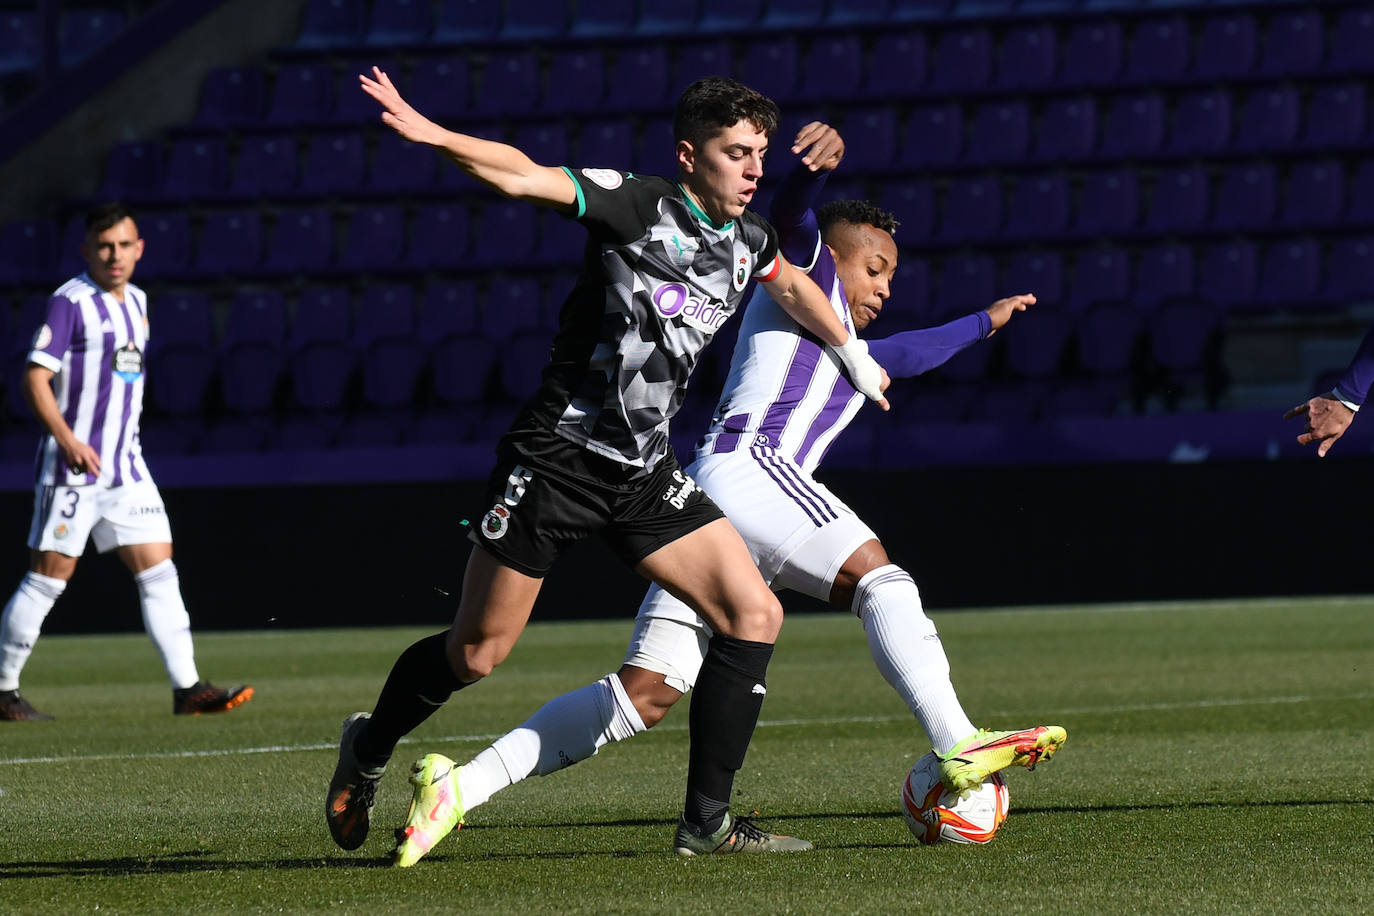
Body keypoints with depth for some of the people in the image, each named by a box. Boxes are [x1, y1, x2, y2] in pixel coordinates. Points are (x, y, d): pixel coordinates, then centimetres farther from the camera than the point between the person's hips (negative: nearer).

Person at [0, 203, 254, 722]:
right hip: (74, 464, -7)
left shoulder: (135, 301, 14)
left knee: (159, 572, 0)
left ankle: (187, 688, -2)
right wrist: (66, 438, -26)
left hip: (125, 466, 7)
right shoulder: (70, 301, -9)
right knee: (49, 577, -3)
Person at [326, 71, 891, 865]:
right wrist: (434, 136, -41)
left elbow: (794, 287, 30)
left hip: (645, 473, 6)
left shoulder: (748, 240, 6)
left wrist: (856, 359, 44)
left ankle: (707, 823, -4)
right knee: (478, 651, 0)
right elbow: (524, 177, -25)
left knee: (755, 615, -9)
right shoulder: (638, 206, -13)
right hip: (558, 457, -6)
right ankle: (368, 752, 29)